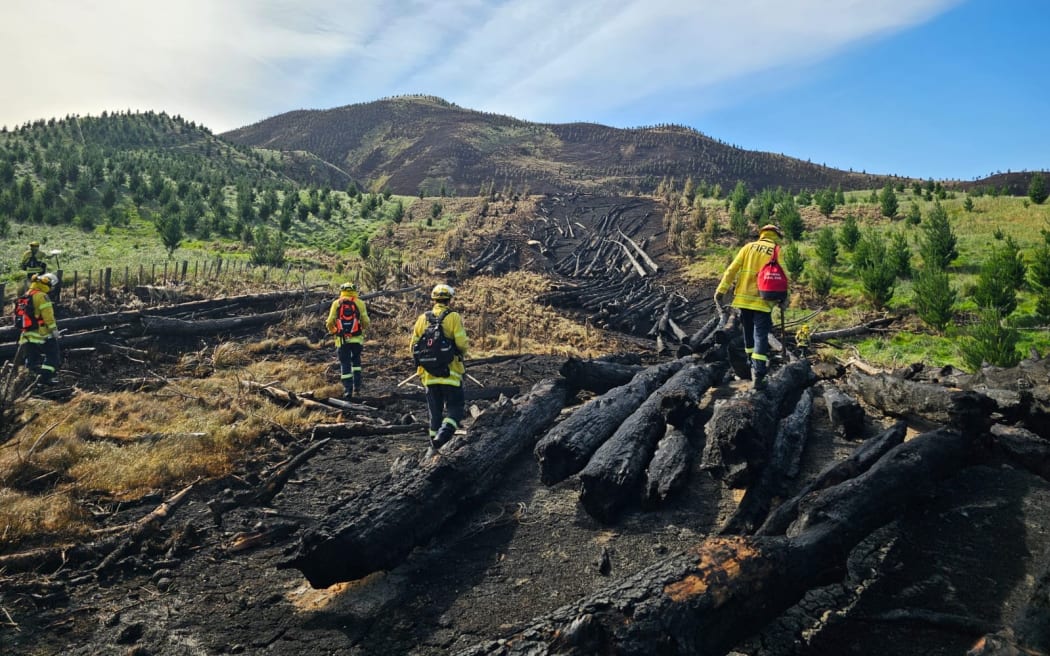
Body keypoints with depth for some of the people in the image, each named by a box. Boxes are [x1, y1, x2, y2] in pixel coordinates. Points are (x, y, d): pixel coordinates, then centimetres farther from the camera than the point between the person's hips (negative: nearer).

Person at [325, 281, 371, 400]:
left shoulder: (336, 303, 2)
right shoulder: (360, 303, 1)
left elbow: (329, 322, -3)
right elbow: (366, 322, -4)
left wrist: (333, 331, 18)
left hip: (342, 340, 0)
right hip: (356, 338, 0)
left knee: (345, 364, 6)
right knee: (356, 360, 21)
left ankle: (348, 390, 3)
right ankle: (357, 385, 14)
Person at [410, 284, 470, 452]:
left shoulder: (423, 318, 5)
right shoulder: (454, 317, -7)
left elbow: (413, 346, 7)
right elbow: (462, 344, -15)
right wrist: (462, 353, 7)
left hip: (429, 373, 4)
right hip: (451, 373, -4)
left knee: (434, 411, 14)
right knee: (454, 408, 4)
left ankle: (435, 445, 17)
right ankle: (444, 432, -20)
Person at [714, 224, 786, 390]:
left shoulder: (748, 247, 7)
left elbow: (731, 270, 1)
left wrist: (721, 291, 2)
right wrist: (783, 298, 9)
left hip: (743, 298, 3)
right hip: (763, 300, -3)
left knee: (748, 332, 19)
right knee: (761, 336, -4)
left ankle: (753, 365, 36)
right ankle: (758, 375, -14)